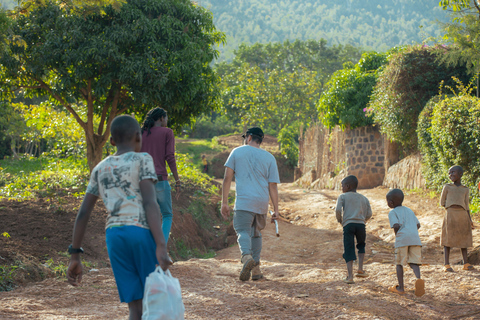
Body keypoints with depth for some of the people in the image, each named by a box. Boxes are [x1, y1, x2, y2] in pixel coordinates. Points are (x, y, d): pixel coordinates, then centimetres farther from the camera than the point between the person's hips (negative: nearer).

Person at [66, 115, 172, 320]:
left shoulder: (100, 169, 18)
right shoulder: (142, 160, 3)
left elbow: (83, 213, 14)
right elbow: (149, 203, -11)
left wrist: (75, 256, 16)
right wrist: (161, 246, -18)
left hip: (114, 235, 4)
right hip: (142, 233, -4)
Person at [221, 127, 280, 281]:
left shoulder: (237, 152, 7)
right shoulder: (269, 157, 10)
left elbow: (227, 178, 2)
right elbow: (273, 186, 6)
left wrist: (224, 203, 5)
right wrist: (276, 210, 8)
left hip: (243, 201, -3)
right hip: (262, 202, 3)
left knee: (243, 230, -7)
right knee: (256, 233, 17)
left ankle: (247, 257, -36)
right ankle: (256, 268, 14)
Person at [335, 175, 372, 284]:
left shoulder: (343, 196, 9)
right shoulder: (364, 198, 19)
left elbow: (338, 210, -6)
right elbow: (369, 214, 13)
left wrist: (340, 220, 12)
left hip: (348, 224, -3)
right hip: (361, 224, 3)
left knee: (348, 250, -1)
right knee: (361, 245, 26)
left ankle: (350, 276, -8)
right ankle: (360, 269, 15)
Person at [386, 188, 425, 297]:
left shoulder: (393, 213, 6)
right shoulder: (409, 210, 25)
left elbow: (396, 225, -10)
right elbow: (418, 225, 20)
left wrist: (397, 235, 7)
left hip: (402, 239, -4)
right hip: (415, 239, 4)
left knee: (399, 263, 9)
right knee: (414, 262, 2)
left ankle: (400, 287, 12)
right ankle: (418, 278, -27)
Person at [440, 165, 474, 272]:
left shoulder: (465, 189, 16)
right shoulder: (447, 187, 10)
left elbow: (466, 206, 16)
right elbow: (442, 202, 11)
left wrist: (470, 219, 9)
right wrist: (450, 207, 1)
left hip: (463, 215, 3)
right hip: (450, 214, -3)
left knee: (464, 239, 5)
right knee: (448, 239, -5)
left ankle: (466, 263, 10)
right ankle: (447, 264, -6)